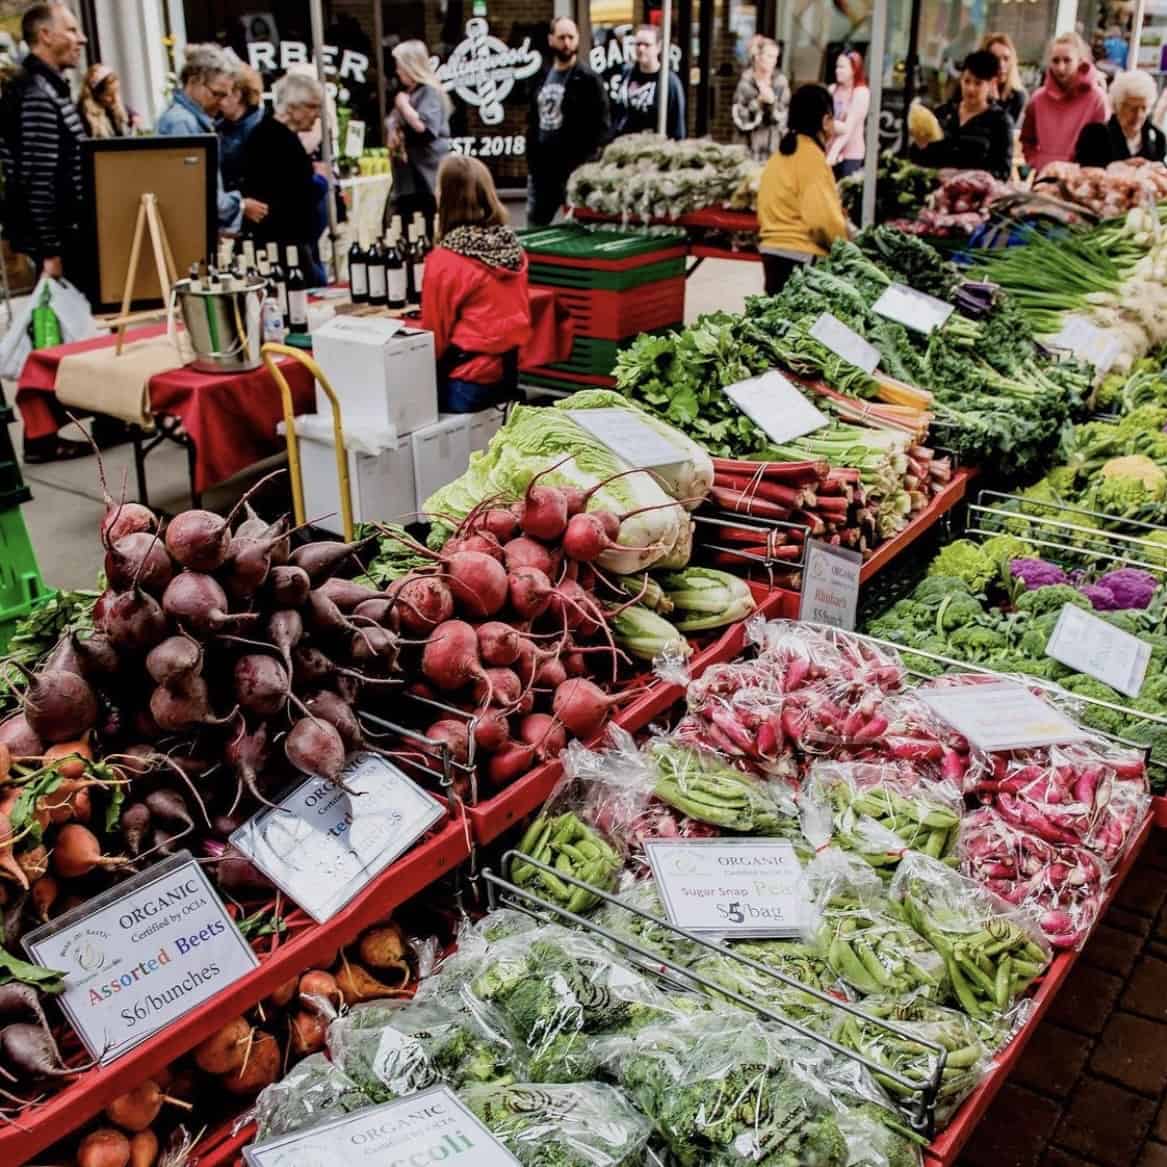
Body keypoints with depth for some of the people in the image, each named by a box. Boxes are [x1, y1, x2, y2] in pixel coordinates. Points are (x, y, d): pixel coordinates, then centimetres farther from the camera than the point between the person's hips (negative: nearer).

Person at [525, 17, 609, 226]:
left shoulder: (588, 79, -5)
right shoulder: (541, 78, 14)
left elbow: (600, 126, -11)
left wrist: (586, 165, -18)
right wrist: (530, 159, 10)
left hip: (574, 169, -6)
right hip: (541, 168, 6)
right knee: (534, 227, 10)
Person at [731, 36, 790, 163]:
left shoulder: (781, 82, 1)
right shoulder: (746, 82, -2)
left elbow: (784, 116, -2)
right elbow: (740, 120, -7)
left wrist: (772, 102, -19)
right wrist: (758, 102, -18)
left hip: (776, 144, 1)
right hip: (752, 147, -1)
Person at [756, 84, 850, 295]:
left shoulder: (782, 153, 13)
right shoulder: (812, 156, -13)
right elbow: (823, 218, -20)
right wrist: (845, 245, -6)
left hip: (773, 249, 9)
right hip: (800, 256, -9)